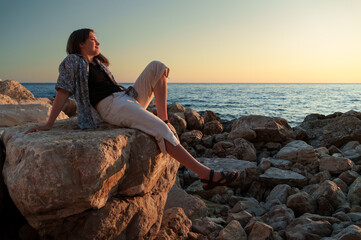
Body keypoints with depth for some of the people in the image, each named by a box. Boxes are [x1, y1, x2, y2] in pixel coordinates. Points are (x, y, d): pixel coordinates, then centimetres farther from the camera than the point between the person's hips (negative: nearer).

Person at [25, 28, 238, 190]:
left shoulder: (99, 63, 27)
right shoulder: (73, 62, 5)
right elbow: (63, 92, -3)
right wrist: (49, 124, -10)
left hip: (129, 98, 9)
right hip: (111, 107, -9)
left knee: (157, 67, -3)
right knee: (161, 130, -27)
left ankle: (164, 118, -17)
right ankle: (206, 174, -31)